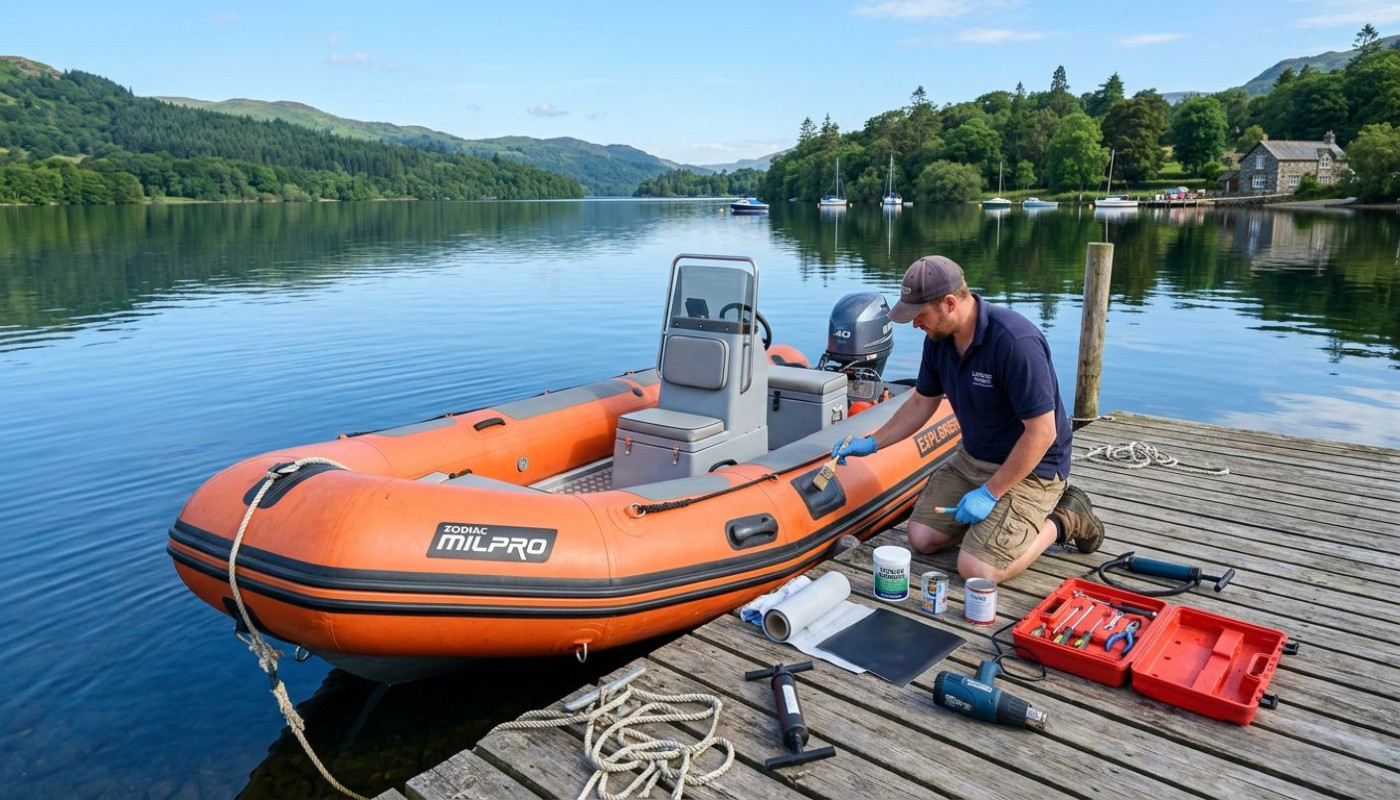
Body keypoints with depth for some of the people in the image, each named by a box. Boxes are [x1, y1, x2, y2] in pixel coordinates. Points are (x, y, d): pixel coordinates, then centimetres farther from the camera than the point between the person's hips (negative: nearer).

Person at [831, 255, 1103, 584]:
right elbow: (922, 402, 12)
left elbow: (1042, 433, -27)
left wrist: (990, 493, -23)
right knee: (922, 536, 0)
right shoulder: (939, 338, -4)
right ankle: (1004, 517, 17)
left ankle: (1063, 520, 5)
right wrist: (872, 442, 4)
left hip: (1029, 467, -8)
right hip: (973, 458, 8)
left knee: (977, 569, -17)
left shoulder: (1015, 341, -30)